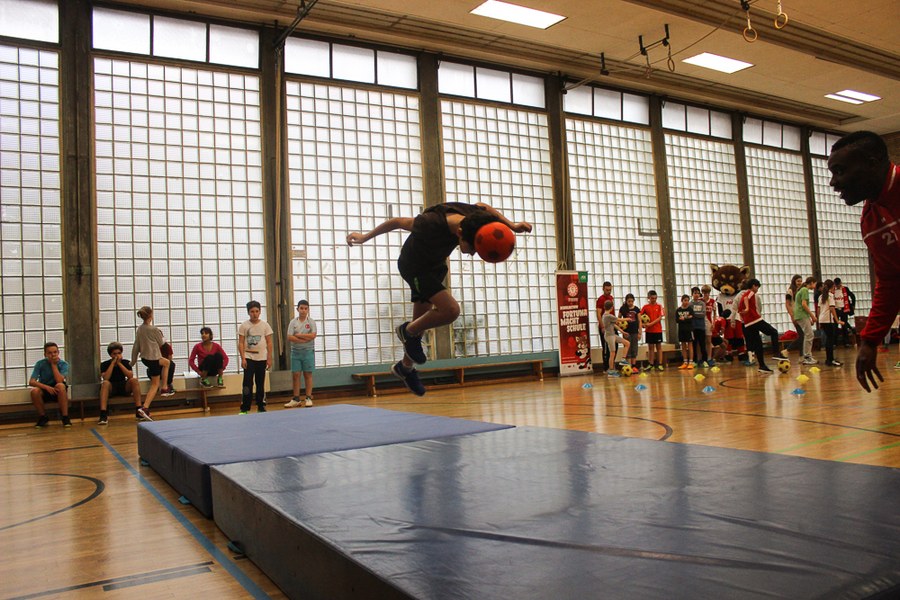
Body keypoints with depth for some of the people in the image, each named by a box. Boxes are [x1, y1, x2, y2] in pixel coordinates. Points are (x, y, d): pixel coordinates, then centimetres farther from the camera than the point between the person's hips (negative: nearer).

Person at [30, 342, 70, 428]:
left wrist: (54, 364, -21)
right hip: (44, 391, 1)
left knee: (60, 386, -35)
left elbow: (59, 381, -25)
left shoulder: (63, 364, -10)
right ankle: (43, 417, -8)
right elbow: (31, 382, -18)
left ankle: (65, 417, -26)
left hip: (58, 392, -1)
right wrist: (46, 387, -33)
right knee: (34, 391, -31)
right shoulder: (40, 364, -8)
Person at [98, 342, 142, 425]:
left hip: (124, 387, 1)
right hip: (111, 388, -1)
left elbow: (130, 376, -16)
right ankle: (103, 414, -44)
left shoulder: (126, 362, 1)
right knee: (105, 383, -34)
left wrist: (119, 363, -16)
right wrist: (113, 363, -18)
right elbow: (105, 378, -21)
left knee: (134, 380, -28)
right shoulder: (105, 364, -3)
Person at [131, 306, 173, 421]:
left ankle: (164, 388, 31)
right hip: (153, 358, -7)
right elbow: (161, 343, -2)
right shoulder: (154, 329, -18)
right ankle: (144, 408, -10)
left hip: (144, 358, 7)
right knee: (155, 384, 2)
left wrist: (133, 360, 15)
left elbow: (136, 346, 6)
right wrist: (162, 337, 20)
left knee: (166, 362, 31)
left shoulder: (139, 329, 1)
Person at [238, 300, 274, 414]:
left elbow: (269, 343, 4)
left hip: (262, 358, 2)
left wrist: (269, 358, 0)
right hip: (249, 358, -1)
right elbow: (241, 343, -1)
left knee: (260, 383, 9)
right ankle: (244, 408, -3)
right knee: (247, 383, -7)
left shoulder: (265, 325, 3)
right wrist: (243, 358, -9)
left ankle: (261, 407, 17)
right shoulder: (244, 326, 0)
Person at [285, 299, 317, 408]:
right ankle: (296, 399, 9)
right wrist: (305, 339, -14)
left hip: (308, 351, -2)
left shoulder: (311, 322, 1)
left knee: (308, 375, 2)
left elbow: (312, 336, -14)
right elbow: (289, 338, -8)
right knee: (295, 375, 3)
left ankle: (308, 398, 6)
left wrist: (298, 335, -11)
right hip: (295, 351, 2)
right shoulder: (293, 323, 4)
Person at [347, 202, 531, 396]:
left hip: (435, 265, 7)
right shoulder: (431, 224, -40)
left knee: (423, 321, 18)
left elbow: (482, 206, 1)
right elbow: (397, 222, -23)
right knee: (451, 310, -24)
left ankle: (405, 367, 40)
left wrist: (511, 225, -11)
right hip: (414, 266, -6)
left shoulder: (472, 215, -25)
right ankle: (408, 331, 2)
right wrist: (365, 237, -9)